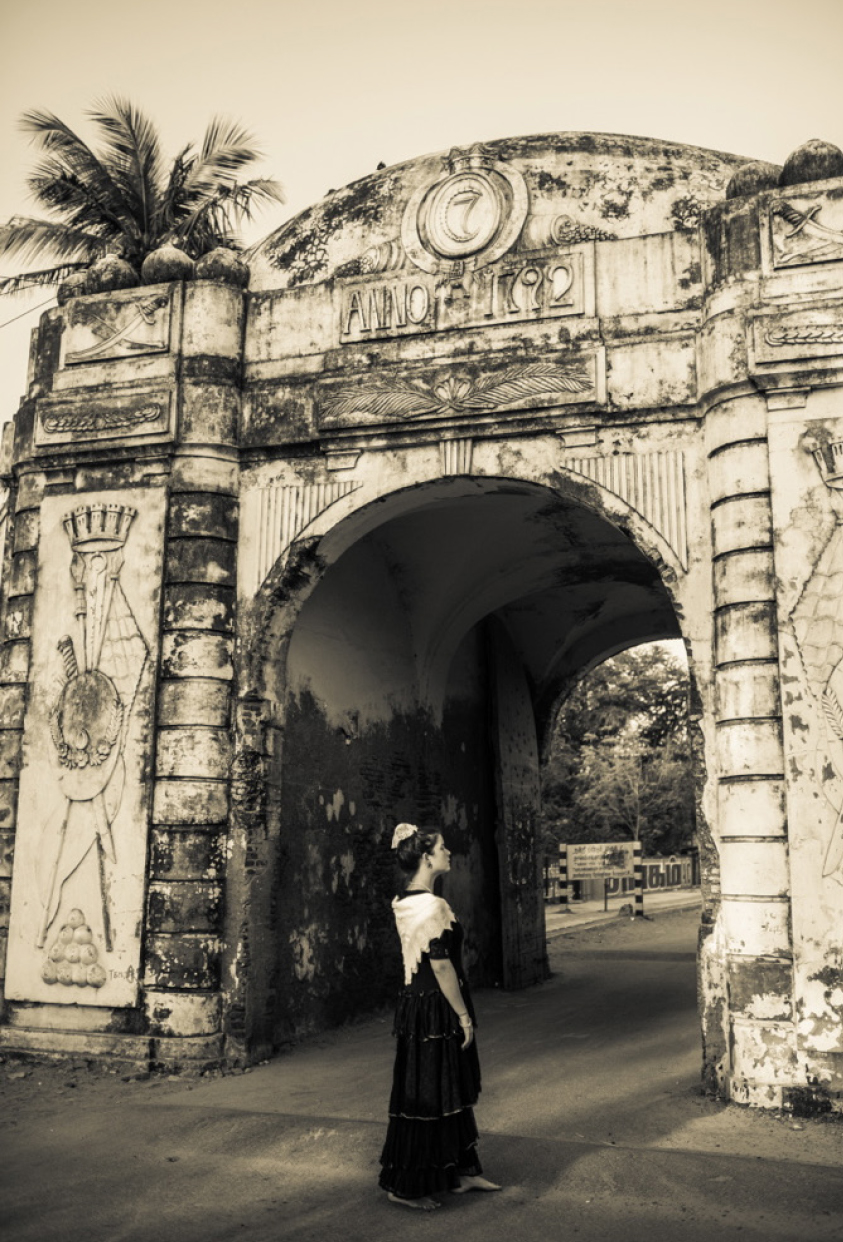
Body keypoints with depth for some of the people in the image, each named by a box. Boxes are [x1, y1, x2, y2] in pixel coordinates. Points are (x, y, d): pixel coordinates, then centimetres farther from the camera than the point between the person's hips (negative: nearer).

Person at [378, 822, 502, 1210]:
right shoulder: (432, 906, -22)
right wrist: (464, 1016, -15)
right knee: (428, 1097, 3)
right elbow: (441, 965, -22)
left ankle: (460, 1172, 31)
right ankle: (406, 1186, 16)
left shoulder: (402, 902, 7)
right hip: (434, 1009, -10)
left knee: (450, 1090, 19)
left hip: (414, 1001, 10)